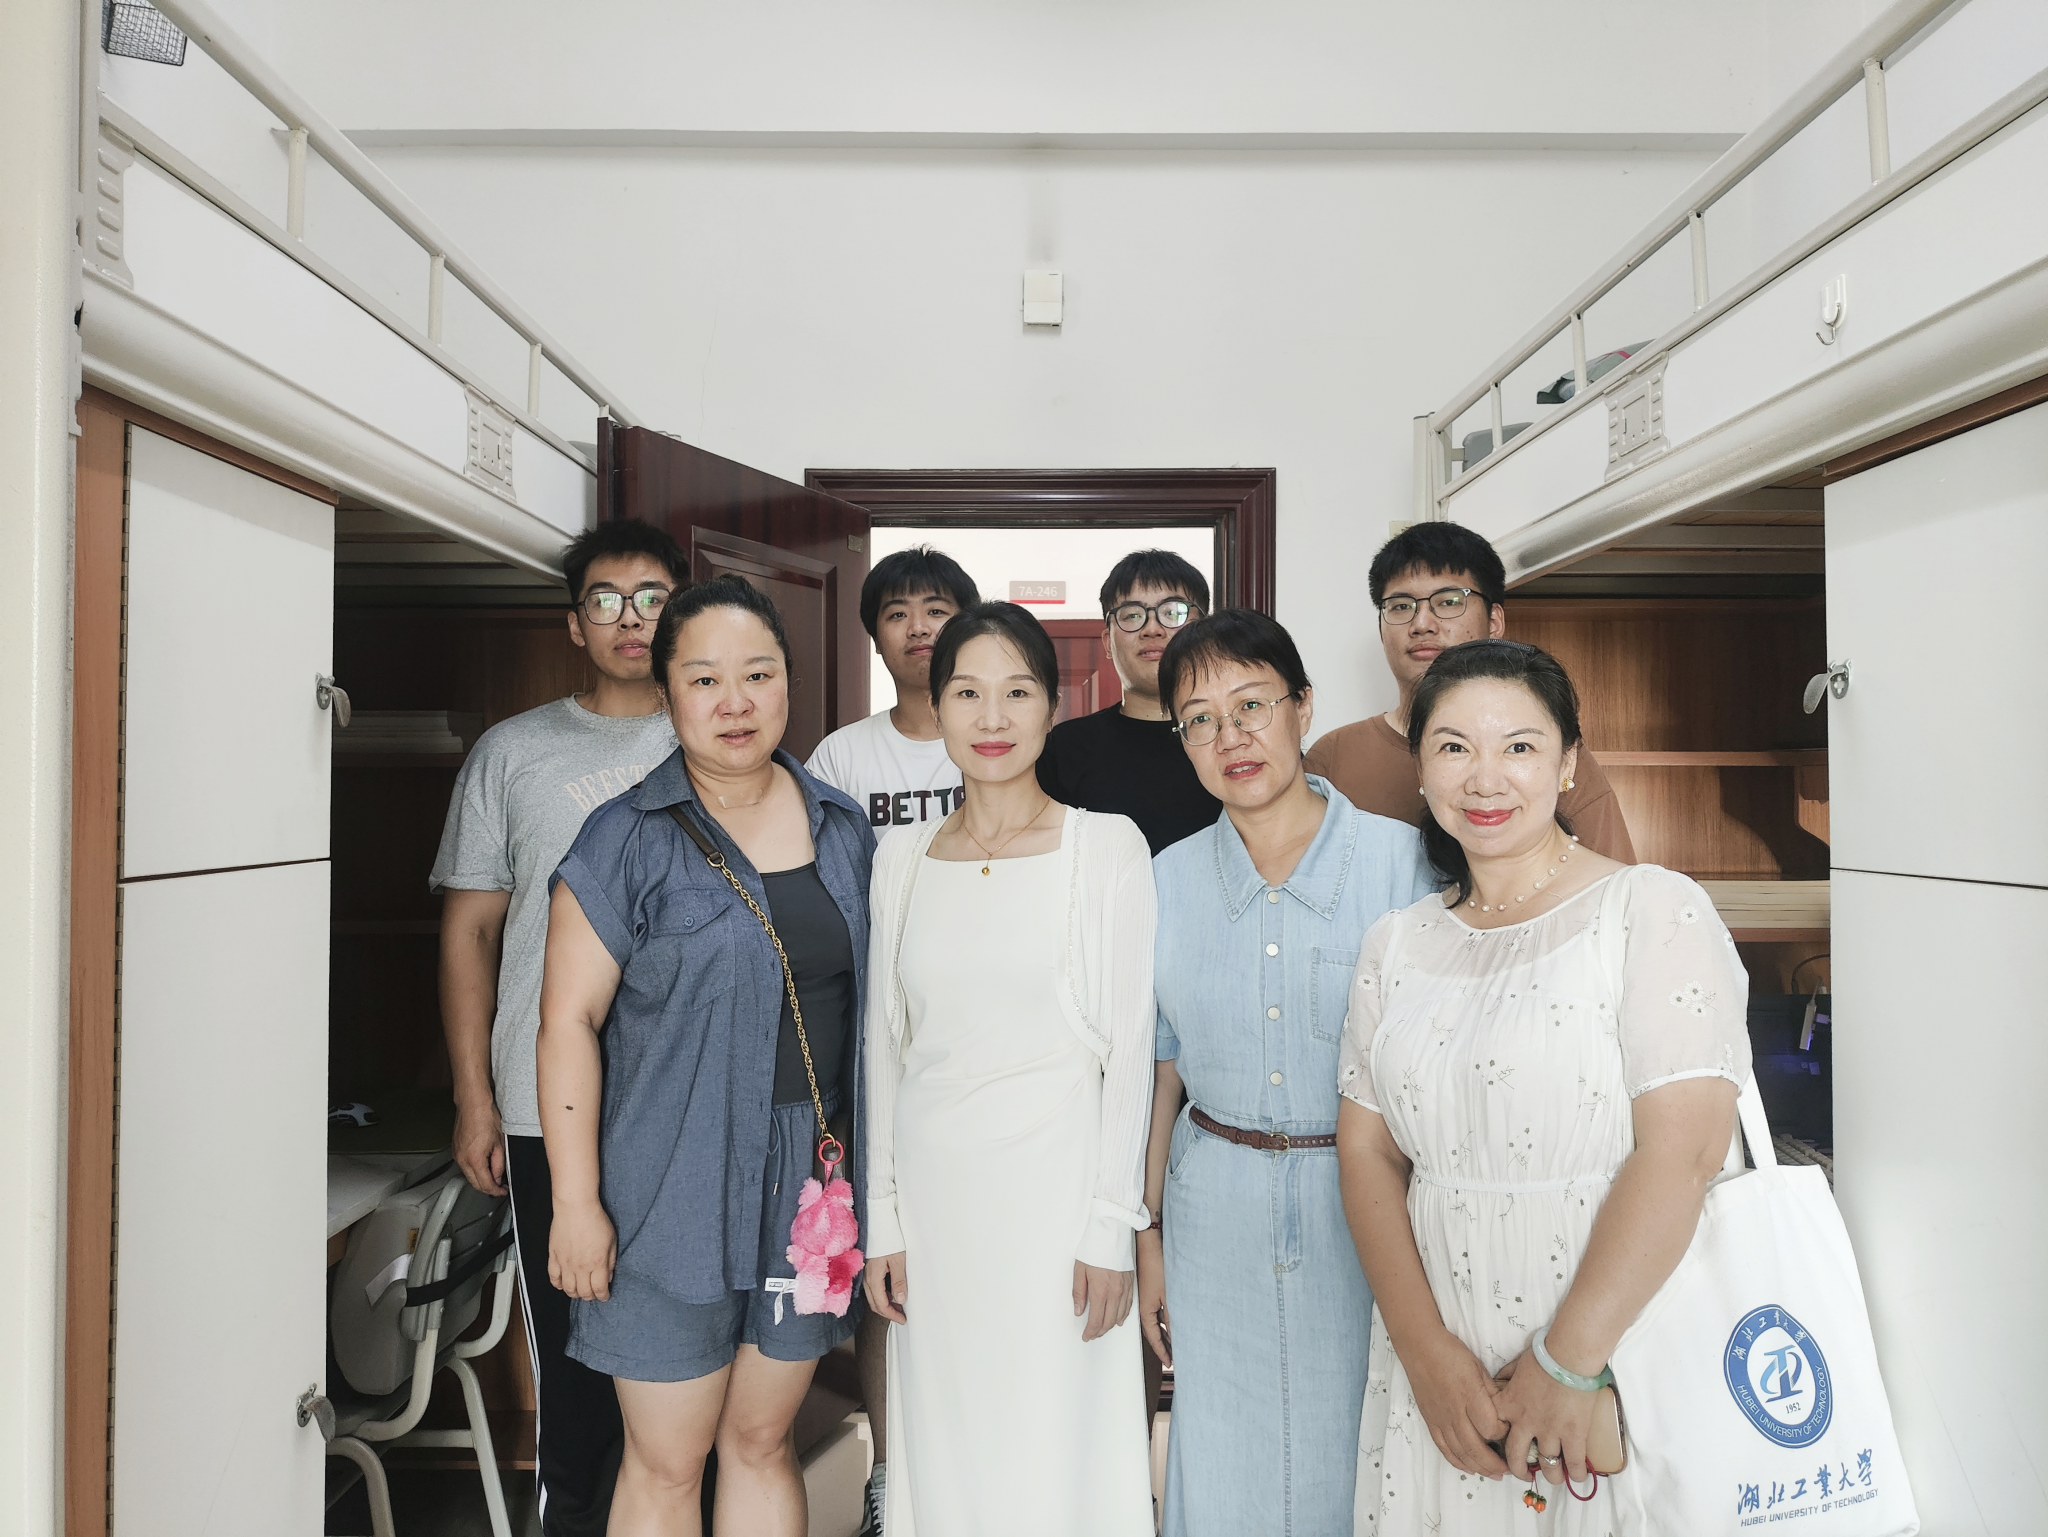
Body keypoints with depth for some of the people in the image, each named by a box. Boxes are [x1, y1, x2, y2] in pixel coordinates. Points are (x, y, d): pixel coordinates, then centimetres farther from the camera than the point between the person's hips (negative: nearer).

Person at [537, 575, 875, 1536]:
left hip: (812, 1183, 4)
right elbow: (568, 1022, -9)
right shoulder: (626, 842, -9)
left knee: (763, 1441, 18)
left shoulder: (843, 827, 5)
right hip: (674, 1188, -3)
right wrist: (576, 1202, -12)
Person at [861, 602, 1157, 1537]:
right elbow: (885, 1047, 10)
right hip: (933, 1182, 4)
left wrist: (1110, 1228, -9)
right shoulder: (900, 862, 6)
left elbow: (1128, 1044, -6)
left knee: (1056, 1443, 5)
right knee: (945, 1440, 13)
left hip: (1053, 1180, -3)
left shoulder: (1106, 846, -5)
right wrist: (882, 1221, 8)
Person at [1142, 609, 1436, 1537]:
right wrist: (1146, 1236, 7)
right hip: (1216, 1211, 3)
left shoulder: (1402, 860, -9)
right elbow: (1161, 1071, 6)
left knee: (1357, 1458, 12)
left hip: (1364, 1204, -2)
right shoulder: (1169, 879, 0)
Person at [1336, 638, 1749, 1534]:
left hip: (1617, 1354, -4)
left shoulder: (1653, 909, -10)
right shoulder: (1398, 943, 5)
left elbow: (1682, 1152, -17)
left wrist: (1566, 1362, -17)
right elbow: (1366, 1149, 1)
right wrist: (1427, 1351, -9)